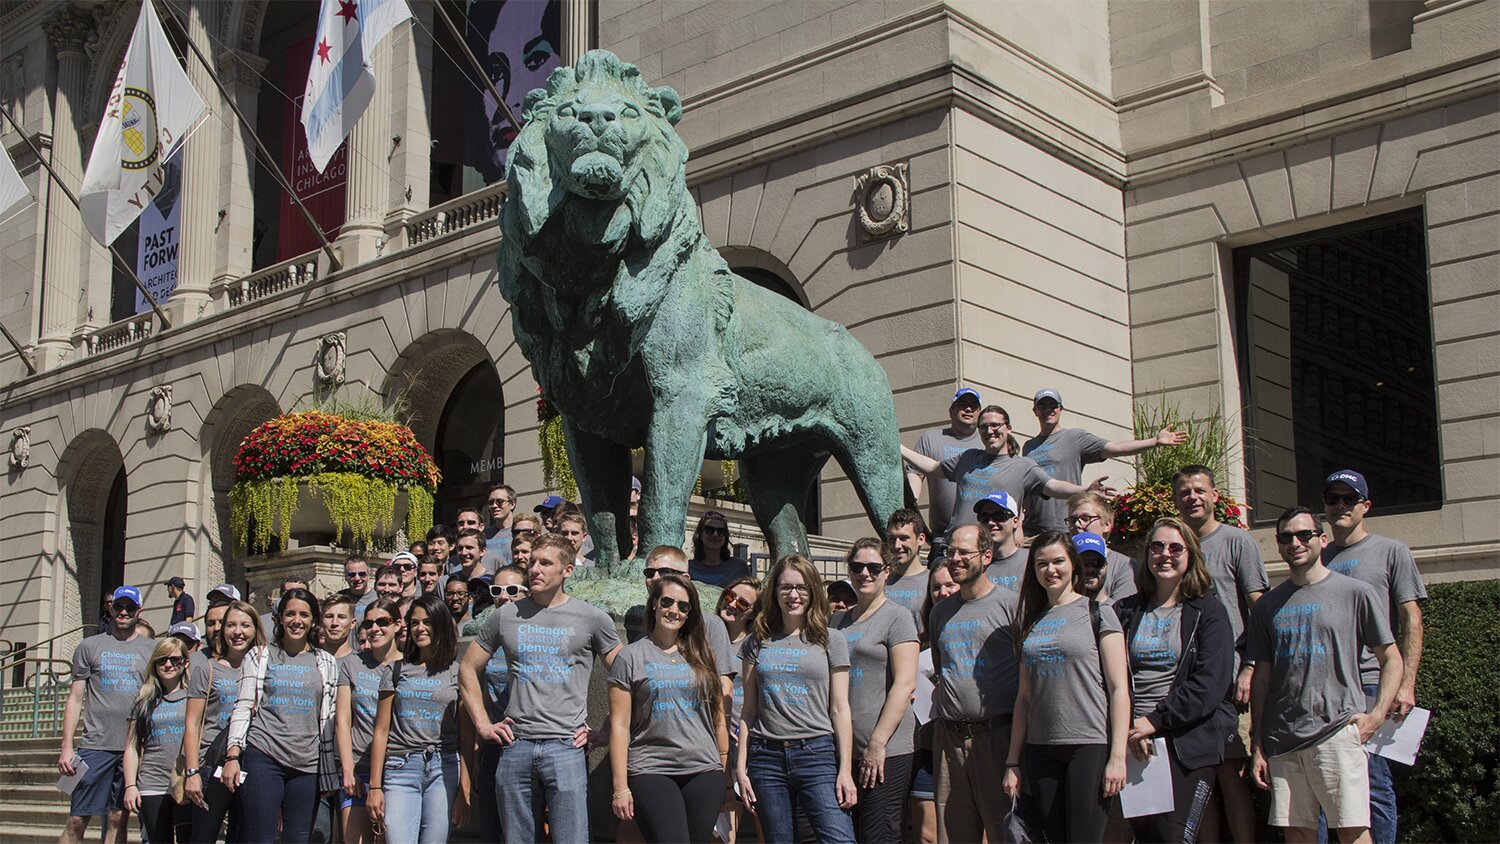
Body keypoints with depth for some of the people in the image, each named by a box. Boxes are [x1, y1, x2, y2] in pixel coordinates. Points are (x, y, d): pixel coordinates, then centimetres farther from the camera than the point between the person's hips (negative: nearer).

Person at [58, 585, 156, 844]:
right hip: (96, 745, -1)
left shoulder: (152, 650, 10)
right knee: (77, 820, -3)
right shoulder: (89, 647, 8)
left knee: (118, 819, 4)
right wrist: (66, 747, -1)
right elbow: (75, 699, 7)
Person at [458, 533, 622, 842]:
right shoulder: (506, 616, 9)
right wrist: (483, 724, 10)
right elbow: (468, 669, 18)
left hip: (567, 746, -3)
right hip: (516, 747, 3)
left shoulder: (592, 617, 2)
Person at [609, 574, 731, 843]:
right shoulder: (631, 657, 4)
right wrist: (620, 787, -6)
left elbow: (719, 722, 15)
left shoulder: (703, 657, 14)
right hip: (651, 772, -3)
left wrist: (727, 780, 12)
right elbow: (620, 725, 0)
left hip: (705, 772, 3)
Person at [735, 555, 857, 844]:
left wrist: (845, 769, -4)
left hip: (817, 753, -2)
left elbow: (839, 709, 4)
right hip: (767, 757, 2)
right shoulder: (757, 642, 12)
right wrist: (741, 767, 5)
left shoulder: (830, 640, 7)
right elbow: (749, 710, 12)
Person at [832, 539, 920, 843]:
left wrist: (877, 744, -16)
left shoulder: (897, 616, -3)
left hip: (886, 750, -6)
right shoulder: (838, 621, 16)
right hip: (843, 749, 7)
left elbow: (905, 683, -12)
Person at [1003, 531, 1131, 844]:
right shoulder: (1031, 622, 15)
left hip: (1090, 747, -5)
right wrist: (1012, 762, 11)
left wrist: (1118, 756, -12)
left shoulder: (1097, 613, 1)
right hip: (1040, 750, 5)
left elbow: (1119, 688, -5)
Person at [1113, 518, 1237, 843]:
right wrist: (1130, 729, -10)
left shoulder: (1208, 612, 3)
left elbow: (1209, 684, -8)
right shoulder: (1126, 612, 13)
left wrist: (1155, 721, -13)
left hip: (1189, 742, -3)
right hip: (1135, 742, 3)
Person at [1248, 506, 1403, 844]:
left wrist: (1376, 715, -8)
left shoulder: (1355, 593, 4)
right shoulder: (1268, 605, 14)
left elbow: (1392, 660, 6)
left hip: (1337, 732, -3)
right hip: (1281, 740, 4)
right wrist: (1258, 746, 10)